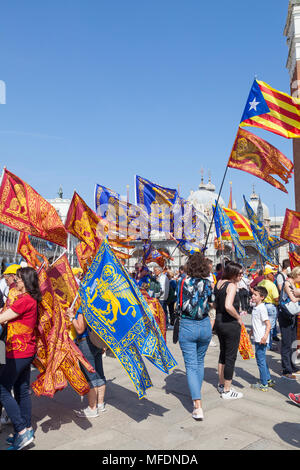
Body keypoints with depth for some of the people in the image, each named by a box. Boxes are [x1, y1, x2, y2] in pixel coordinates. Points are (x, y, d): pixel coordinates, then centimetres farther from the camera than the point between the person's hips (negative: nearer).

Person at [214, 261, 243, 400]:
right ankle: (227, 391, 14)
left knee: (223, 353, 22)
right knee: (231, 357, 4)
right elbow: (228, 306, -32)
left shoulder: (218, 283, 5)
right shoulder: (232, 285, -19)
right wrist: (239, 318, -17)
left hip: (218, 322, 8)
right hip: (231, 324, -8)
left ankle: (221, 384, 35)